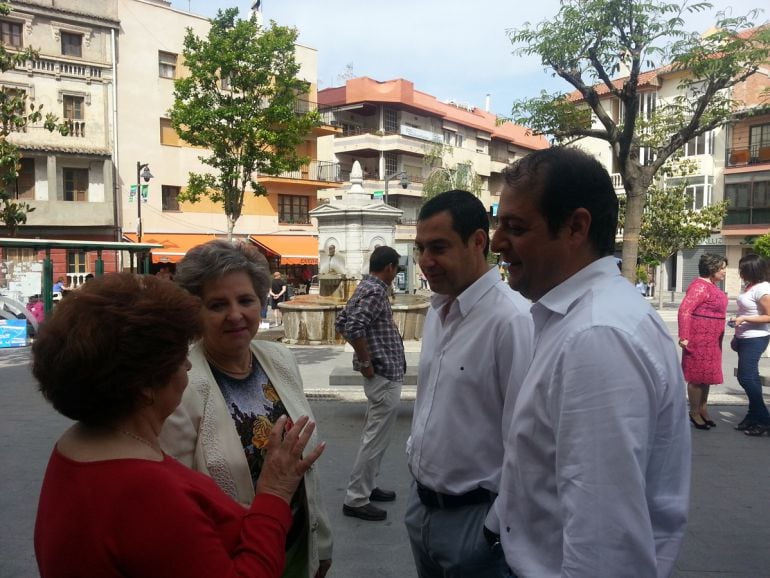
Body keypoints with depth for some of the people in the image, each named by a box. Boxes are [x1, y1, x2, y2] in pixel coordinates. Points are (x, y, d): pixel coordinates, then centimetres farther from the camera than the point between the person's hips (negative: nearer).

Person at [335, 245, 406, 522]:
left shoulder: (365, 287, 12)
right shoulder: (375, 291, -17)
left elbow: (341, 322, 17)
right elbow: (354, 327, -31)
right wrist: (366, 363, -21)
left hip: (382, 374, 10)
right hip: (384, 375, -10)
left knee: (374, 434, 19)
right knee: (377, 438, -2)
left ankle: (367, 486, 31)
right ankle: (356, 499, 6)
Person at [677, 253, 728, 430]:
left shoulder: (711, 285, 13)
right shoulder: (700, 286, -17)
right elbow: (684, 310, -23)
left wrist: (718, 337, 21)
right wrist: (683, 337, -26)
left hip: (712, 340, 10)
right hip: (699, 338, -10)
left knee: (707, 375, 16)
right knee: (698, 376, -1)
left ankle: (703, 410, 26)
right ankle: (694, 413, 9)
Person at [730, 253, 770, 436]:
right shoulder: (749, 286, 9)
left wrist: (744, 319, -23)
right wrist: (737, 335, 20)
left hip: (755, 339, -9)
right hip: (745, 338, 9)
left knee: (746, 377, -9)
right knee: (751, 377, 12)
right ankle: (754, 416, 20)